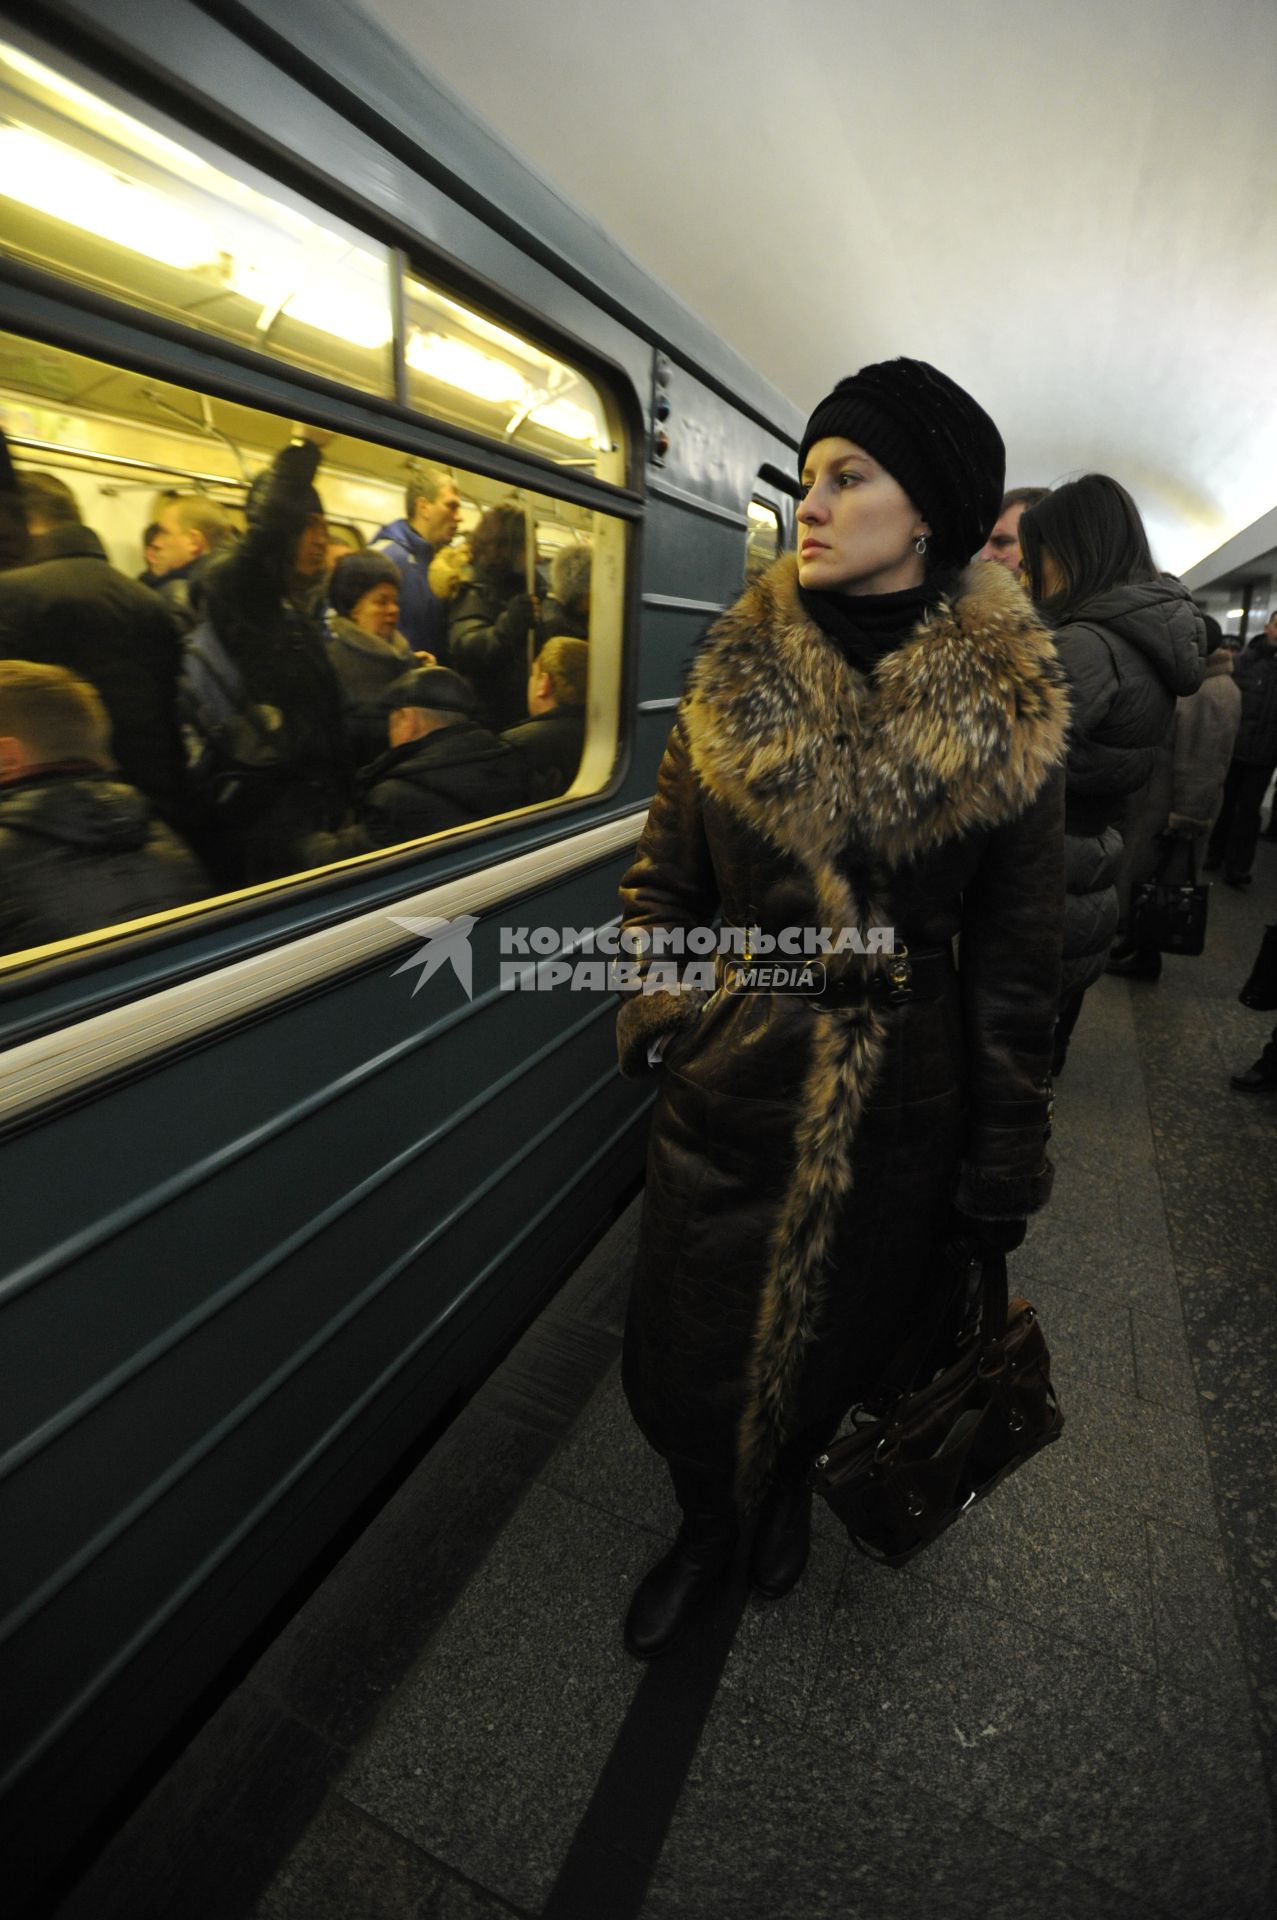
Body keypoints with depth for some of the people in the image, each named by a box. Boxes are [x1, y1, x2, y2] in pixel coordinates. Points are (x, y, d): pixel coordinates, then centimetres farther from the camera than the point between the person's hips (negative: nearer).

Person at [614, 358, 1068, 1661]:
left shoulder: (1003, 710, -7)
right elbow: (666, 878, 4)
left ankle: (789, 1486, 57)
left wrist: (1002, 1160, -2)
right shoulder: (735, 676, -3)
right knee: (689, 1341, 15)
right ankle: (705, 1522, 49)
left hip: (898, 1102, 0)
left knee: (841, 1329, 21)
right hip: (727, 1079, 1)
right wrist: (652, 1014, -1)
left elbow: (1012, 952, -4)